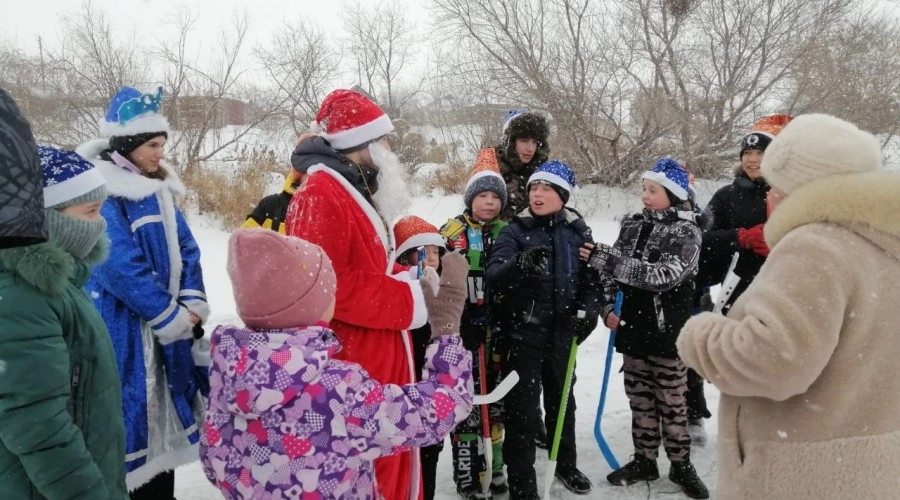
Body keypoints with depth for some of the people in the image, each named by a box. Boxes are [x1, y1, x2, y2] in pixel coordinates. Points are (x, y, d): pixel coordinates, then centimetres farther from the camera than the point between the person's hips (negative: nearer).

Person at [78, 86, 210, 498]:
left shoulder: (157, 188, 9)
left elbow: (184, 248, 9)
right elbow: (121, 267, -21)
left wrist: (192, 306, -4)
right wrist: (172, 317, -15)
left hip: (164, 326, 8)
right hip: (122, 328, -8)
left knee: (161, 408, 16)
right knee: (129, 415, 0)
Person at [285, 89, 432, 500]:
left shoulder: (360, 193, 16)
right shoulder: (319, 196, -16)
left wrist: (410, 284, 5)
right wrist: (407, 300, -16)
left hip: (383, 356, 10)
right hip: (353, 364, -10)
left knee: (389, 460, 20)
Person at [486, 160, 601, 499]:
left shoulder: (578, 232, 1)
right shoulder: (516, 231, -7)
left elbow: (592, 278, 6)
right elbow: (492, 278, -19)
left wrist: (588, 310, -12)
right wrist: (519, 264, -39)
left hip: (562, 333, 3)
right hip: (523, 334, -3)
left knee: (562, 402, 22)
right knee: (522, 411, 0)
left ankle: (566, 464, 44)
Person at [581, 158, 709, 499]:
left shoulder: (686, 231, -9)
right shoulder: (631, 226, 6)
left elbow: (663, 275, -22)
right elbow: (613, 272, 10)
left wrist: (607, 259, -26)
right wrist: (608, 307, -7)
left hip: (668, 331, -4)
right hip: (632, 329, 4)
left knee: (672, 402, 7)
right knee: (639, 399, 14)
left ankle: (681, 465, 24)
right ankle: (644, 460, 28)